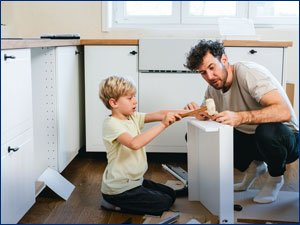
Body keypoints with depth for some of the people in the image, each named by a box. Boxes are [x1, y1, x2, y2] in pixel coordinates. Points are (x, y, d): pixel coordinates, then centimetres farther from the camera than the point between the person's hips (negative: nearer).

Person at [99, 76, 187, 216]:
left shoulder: (132, 117, 4)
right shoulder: (111, 124, -22)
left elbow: (159, 114, -6)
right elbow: (134, 143, -38)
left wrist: (187, 112, -19)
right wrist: (163, 124, -39)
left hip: (135, 180, 9)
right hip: (118, 188, -9)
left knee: (171, 194, 18)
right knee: (163, 203, -6)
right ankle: (114, 203, 1)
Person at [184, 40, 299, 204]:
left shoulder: (250, 72, -23)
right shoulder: (213, 88, -1)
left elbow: (284, 112, -35)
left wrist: (240, 117, -47)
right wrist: (199, 115, -17)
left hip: (286, 138, -6)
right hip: (248, 137, 6)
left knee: (267, 131, -41)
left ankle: (276, 177, -6)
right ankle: (253, 166, 10)